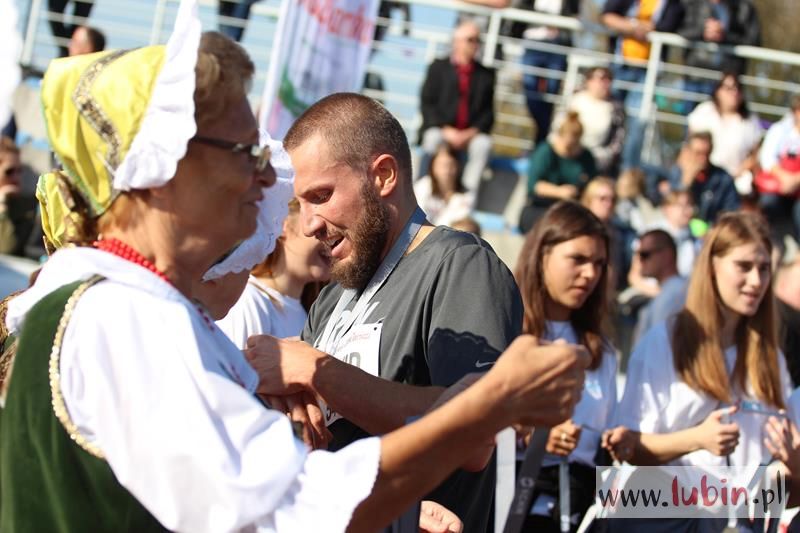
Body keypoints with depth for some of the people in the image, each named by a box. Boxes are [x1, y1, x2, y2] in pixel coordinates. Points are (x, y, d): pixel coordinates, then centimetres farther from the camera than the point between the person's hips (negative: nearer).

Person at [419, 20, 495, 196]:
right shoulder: (439, 67, 11)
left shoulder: (486, 74, 15)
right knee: (434, 138, -35)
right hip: (440, 130, -1)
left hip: (471, 134, 1)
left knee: (483, 143, -31)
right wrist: (446, 130, -12)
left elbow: (488, 112, 9)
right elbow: (426, 103, 2)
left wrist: (472, 132, -10)